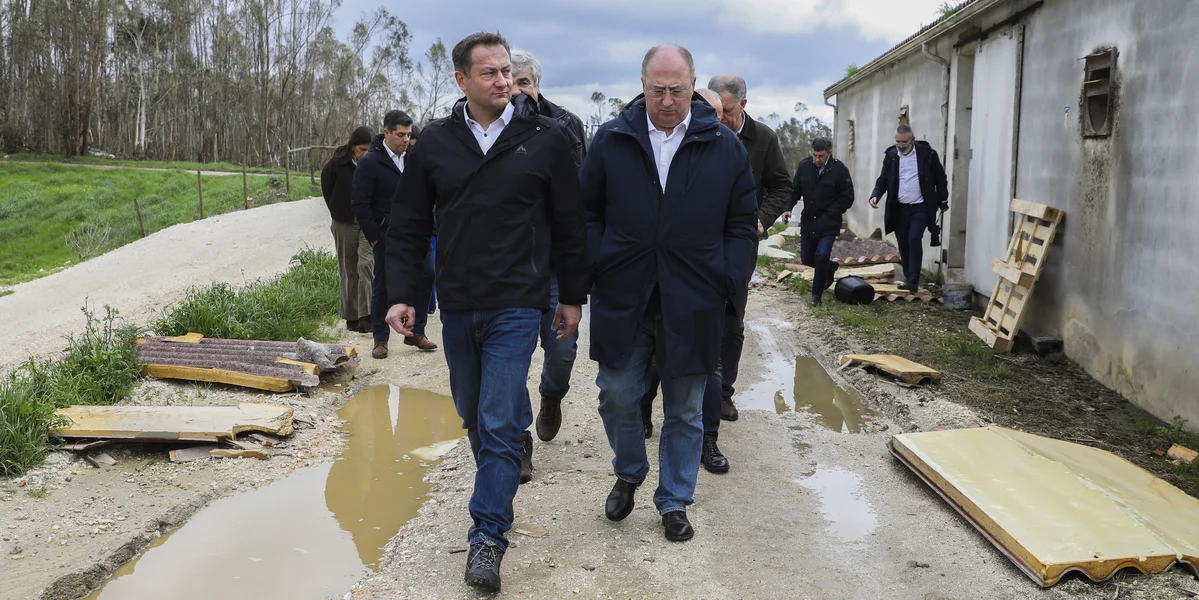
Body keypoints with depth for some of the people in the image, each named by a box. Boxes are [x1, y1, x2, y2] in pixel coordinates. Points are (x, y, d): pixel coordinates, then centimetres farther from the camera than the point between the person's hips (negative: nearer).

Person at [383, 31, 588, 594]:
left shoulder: (546, 138, -4)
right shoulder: (435, 142, 2)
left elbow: (569, 226, 2)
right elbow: (408, 226, 7)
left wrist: (572, 297, 5)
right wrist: (402, 294, 0)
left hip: (516, 308, -3)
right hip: (457, 309, 4)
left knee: (498, 424, -7)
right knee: (473, 416, 15)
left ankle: (488, 535, 4)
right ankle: (501, 494, 36)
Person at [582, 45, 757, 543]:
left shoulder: (725, 147, 2)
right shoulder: (611, 140, 2)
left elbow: (742, 224, 6)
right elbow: (589, 213, 7)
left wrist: (728, 283, -2)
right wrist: (595, 272, -2)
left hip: (692, 305, 0)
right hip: (622, 298, 0)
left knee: (685, 411, 9)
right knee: (617, 396, 6)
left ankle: (674, 501, 27)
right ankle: (628, 474, 34)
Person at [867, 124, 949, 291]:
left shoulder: (927, 153, -7)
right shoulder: (891, 155, 2)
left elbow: (940, 178, 3)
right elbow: (883, 180, 8)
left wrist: (942, 201, 7)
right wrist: (875, 195, -11)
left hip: (919, 208, -4)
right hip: (898, 209, 4)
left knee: (914, 240, -17)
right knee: (903, 245, 10)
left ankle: (913, 281, -14)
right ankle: (908, 277, 24)